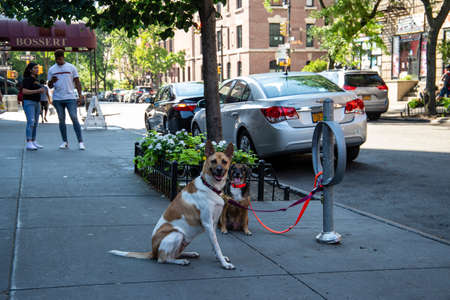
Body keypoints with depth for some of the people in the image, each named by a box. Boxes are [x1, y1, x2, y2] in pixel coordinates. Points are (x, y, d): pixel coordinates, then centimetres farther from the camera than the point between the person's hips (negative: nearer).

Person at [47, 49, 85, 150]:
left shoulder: (71, 67, 4)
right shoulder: (52, 70, 10)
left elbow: (77, 82, 5)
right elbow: (50, 86, 12)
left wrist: (80, 96, -4)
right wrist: (52, 81, -12)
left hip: (70, 97, -2)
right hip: (57, 99, 3)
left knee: (74, 118, -9)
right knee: (61, 120, 5)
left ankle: (80, 142, -8)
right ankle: (65, 142, 12)